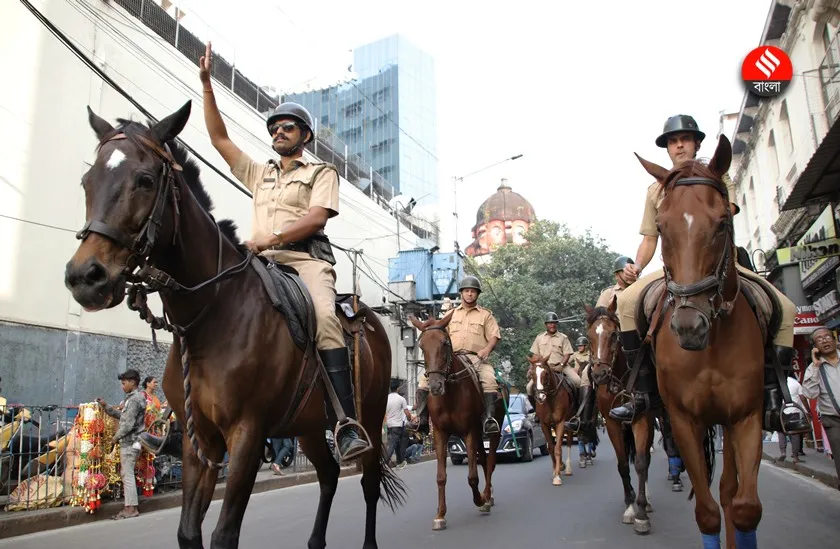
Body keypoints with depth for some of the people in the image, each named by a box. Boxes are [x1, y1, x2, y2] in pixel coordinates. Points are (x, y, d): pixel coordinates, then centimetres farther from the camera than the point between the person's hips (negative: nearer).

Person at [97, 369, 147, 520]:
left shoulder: (134, 399, -15)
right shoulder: (134, 398, 17)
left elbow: (128, 424, -19)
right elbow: (122, 415, 20)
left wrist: (116, 437, -7)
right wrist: (106, 407, 16)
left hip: (129, 442, -10)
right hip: (130, 442, 10)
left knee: (128, 474, -7)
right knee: (126, 473, 13)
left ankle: (131, 508, -4)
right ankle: (129, 507, 17)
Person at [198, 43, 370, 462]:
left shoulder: (321, 172, 14)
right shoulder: (258, 174, 30)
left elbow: (317, 217, -4)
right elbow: (219, 138, 26)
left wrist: (271, 238, -17)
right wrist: (207, 85, 21)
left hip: (305, 258, -5)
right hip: (263, 263, 6)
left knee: (325, 317, -32)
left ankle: (347, 424, -37)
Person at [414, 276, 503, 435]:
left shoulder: (486, 315, 14)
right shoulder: (451, 314, 22)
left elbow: (494, 336, 5)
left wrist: (487, 349, -15)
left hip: (476, 358, -2)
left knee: (489, 379, -33)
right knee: (425, 379, -15)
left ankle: (489, 418, -32)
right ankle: (421, 419, -12)